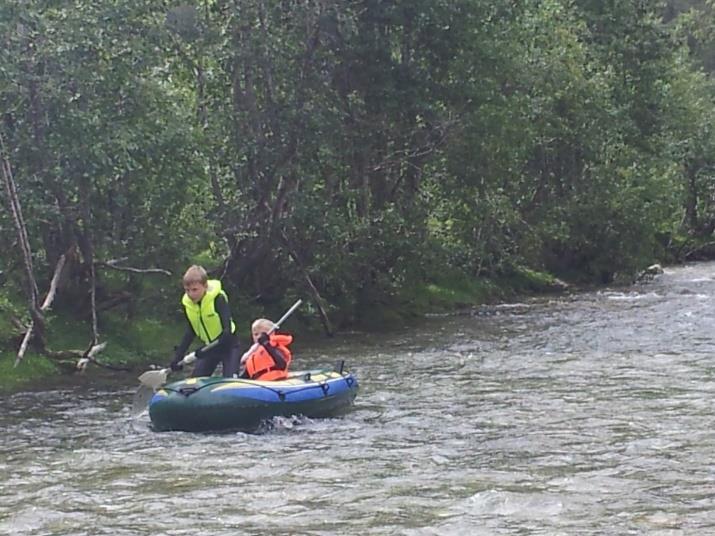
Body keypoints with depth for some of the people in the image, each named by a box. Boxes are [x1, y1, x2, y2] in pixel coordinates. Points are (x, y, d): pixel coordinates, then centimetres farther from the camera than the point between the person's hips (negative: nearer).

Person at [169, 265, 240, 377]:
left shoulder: (218, 298, -25)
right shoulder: (187, 303, -8)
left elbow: (227, 330, -31)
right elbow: (190, 333, 2)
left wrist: (205, 350, -39)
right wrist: (178, 356, -7)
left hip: (227, 343, -6)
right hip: (209, 346, 6)